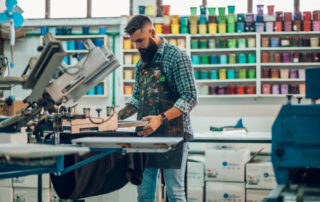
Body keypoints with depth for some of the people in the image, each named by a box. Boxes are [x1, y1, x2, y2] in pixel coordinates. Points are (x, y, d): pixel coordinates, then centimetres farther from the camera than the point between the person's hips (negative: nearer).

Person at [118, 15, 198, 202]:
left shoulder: (177, 56, -8)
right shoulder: (142, 63, 16)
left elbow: (190, 97, -15)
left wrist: (161, 118, -25)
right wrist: (118, 116, 4)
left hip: (173, 135, -7)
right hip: (145, 135, 7)